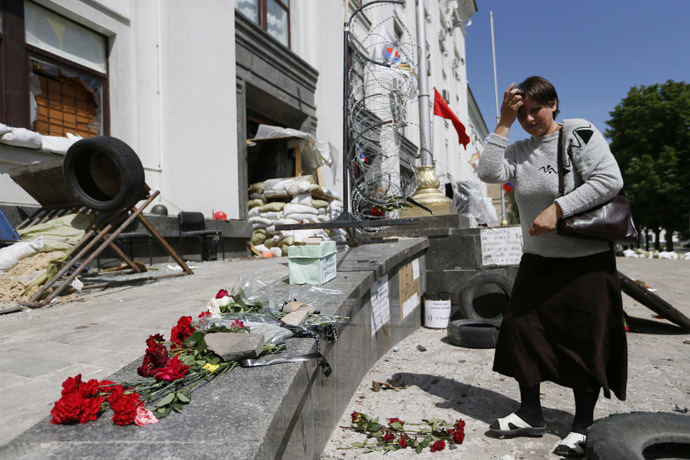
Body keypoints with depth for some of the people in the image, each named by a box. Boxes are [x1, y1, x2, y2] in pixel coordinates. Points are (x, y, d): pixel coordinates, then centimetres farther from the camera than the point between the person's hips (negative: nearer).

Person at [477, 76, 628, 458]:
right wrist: (503, 123, -9)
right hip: (537, 261, 5)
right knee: (522, 329, 5)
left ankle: (582, 427, 22)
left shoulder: (579, 134, -7)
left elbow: (609, 180, -18)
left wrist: (557, 209, -25)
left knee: (584, 341, 4)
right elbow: (489, 172, -11)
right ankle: (530, 415, 23)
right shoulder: (519, 151, 6)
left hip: (586, 261, -5)